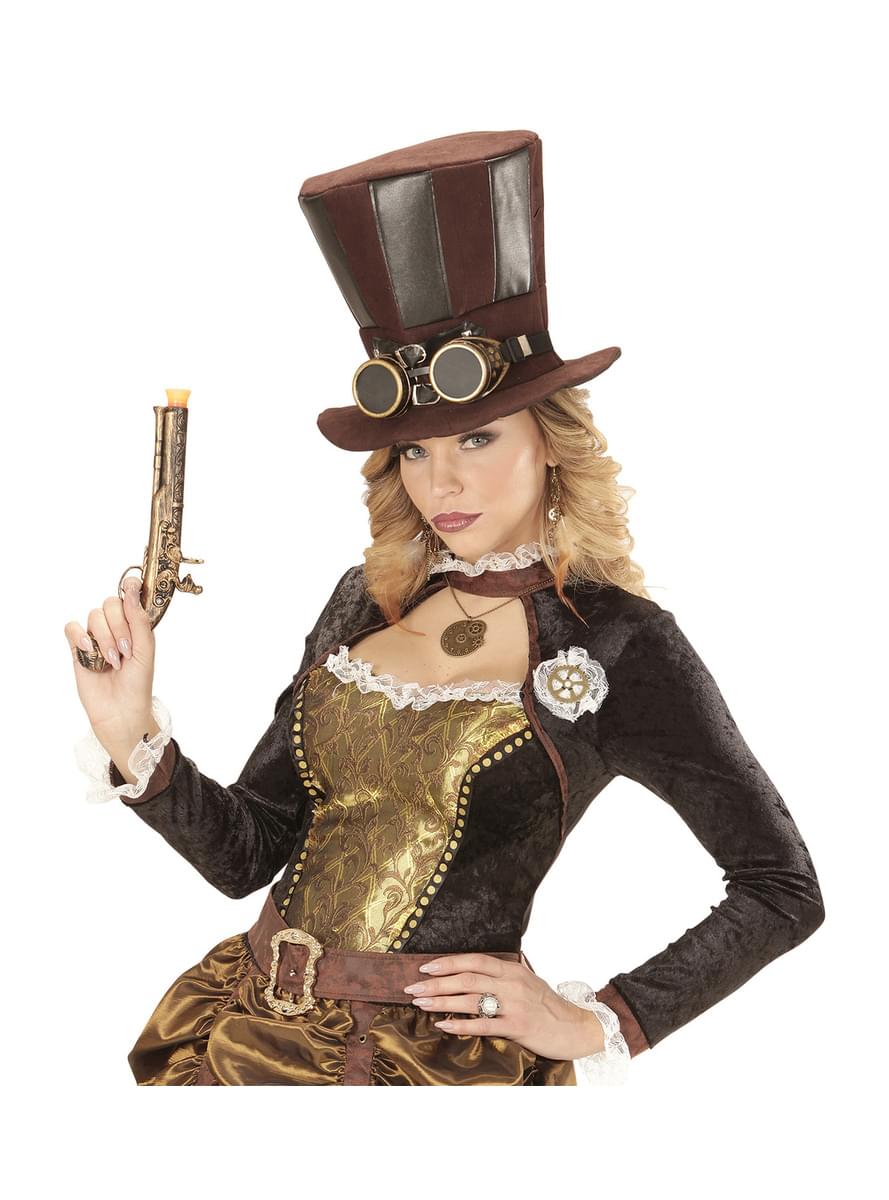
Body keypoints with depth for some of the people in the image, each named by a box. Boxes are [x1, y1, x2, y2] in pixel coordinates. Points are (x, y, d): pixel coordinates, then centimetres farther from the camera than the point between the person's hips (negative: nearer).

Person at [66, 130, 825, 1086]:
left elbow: (783, 891, -5)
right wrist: (131, 737, -10)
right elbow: (247, 852, 6)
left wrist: (595, 1026, -8)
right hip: (249, 1033, 5)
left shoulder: (619, 645, -10)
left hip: (441, 1060, -4)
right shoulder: (368, 602, 4)